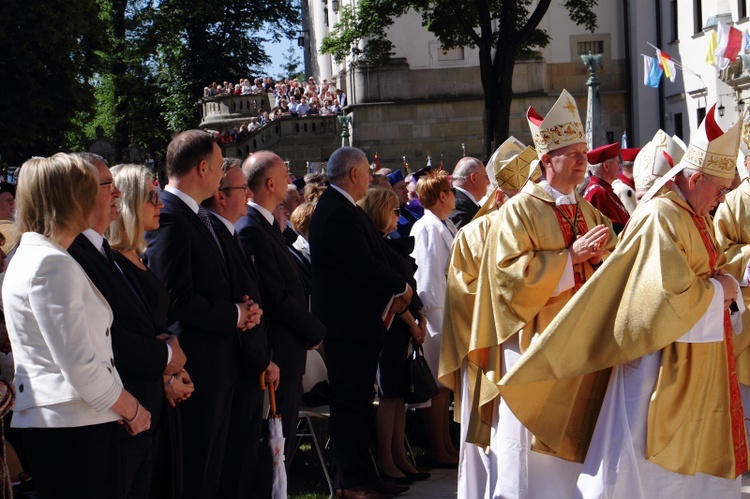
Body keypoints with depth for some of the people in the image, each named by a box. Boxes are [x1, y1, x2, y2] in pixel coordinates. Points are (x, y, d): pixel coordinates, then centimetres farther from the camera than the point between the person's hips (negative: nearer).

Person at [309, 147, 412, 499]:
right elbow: (363, 267, -24)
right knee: (350, 401, -3)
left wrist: (391, 291, 0)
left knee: (358, 400, 14)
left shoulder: (339, 209, 16)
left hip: (359, 321, 11)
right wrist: (400, 287, -8)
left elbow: (371, 258, 16)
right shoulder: (338, 214, -19)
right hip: (349, 322, -11)